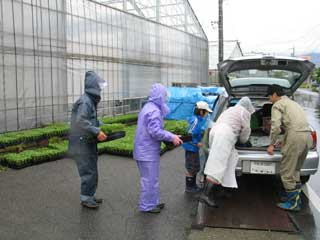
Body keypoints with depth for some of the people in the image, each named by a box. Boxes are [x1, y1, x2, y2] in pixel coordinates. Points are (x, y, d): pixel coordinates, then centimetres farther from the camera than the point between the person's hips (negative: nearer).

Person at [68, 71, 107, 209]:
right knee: (88, 172, 0)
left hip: (89, 143, 10)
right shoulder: (85, 101, -19)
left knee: (92, 170, 18)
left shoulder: (91, 101, 11)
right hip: (82, 144, -10)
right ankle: (86, 199, 14)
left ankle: (90, 195, 31)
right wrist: (97, 132, -28)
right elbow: (81, 121, -29)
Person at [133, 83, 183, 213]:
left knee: (151, 178, 19)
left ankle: (152, 202, 31)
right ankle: (146, 205, 14)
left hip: (144, 150, 10)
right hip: (148, 152, -10)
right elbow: (155, 132, -24)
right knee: (150, 179, 2)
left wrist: (171, 136, 11)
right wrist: (172, 137, -14)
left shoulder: (148, 107, 13)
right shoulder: (154, 111, -20)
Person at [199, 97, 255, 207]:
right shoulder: (244, 112, 11)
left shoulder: (230, 109, 34)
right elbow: (246, 130, 9)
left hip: (215, 131, 9)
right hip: (225, 135, -9)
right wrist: (243, 140, 28)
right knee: (218, 164, -17)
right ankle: (205, 194, -27)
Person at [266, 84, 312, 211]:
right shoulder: (292, 103, 29)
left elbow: (276, 126, -10)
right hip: (307, 135, 9)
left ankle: (293, 203, 6)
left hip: (295, 136, -9)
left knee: (286, 172, 1)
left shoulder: (277, 105, 3)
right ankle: (296, 198, 27)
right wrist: (285, 141, 34)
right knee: (295, 170, 20)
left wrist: (272, 144, 0)